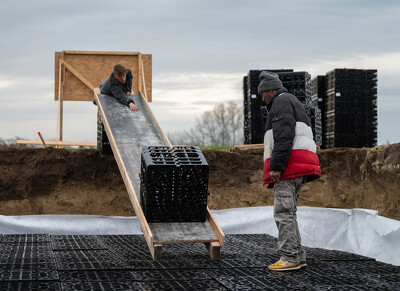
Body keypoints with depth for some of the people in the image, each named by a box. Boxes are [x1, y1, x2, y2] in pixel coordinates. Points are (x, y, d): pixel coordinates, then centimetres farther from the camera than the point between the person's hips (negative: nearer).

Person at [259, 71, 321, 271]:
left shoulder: (281, 102, -2)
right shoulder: (294, 103, 31)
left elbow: (284, 136, -17)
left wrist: (276, 166, -22)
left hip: (288, 165, -11)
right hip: (297, 169, 11)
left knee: (283, 211, -12)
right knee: (288, 212, 12)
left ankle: (289, 257, -15)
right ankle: (298, 256, 11)